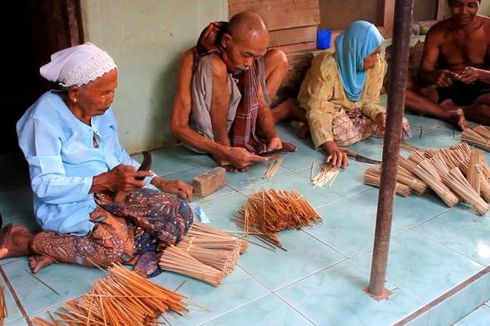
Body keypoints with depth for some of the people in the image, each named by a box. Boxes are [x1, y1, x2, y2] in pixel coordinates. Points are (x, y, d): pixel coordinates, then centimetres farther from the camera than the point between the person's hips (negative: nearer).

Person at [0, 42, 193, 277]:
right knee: (120, 245, -33)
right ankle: (20, 242, -11)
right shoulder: (46, 117, -16)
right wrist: (106, 180, -28)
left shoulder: (103, 111, 6)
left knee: (179, 212, -14)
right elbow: (45, 186, -19)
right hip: (67, 204, -8)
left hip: (112, 192, 8)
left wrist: (159, 182, 2)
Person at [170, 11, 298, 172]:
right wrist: (225, 152, -39)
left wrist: (272, 136, -23)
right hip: (206, 133, -6)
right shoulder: (194, 58, -26)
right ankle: (222, 150, -19)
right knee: (216, 67, -32)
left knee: (278, 59, 2)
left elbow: (262, 105, -2)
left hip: (237, 124, 6)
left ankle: (247, 135, -3)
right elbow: (177, 126, -29)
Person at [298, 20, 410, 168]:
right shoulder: (327, 65, -33)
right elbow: (316, 110, -36)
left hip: (354, 111, 6)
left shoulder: (377, 64, -15)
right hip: (328, 110, -5)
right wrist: (331, 147, -49)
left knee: (401, 125, -9)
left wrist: (380, 115, -31)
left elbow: (369, 101, -6)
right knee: (344, 135, -36)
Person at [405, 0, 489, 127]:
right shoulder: (437, 32, -4)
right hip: (446, 89, 2)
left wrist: (479, 74, -36)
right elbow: (423, 73, -11)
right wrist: (435, 75, -35)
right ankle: (452, 115, -28)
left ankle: (448, 108, -19)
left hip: (479, 90, -2)